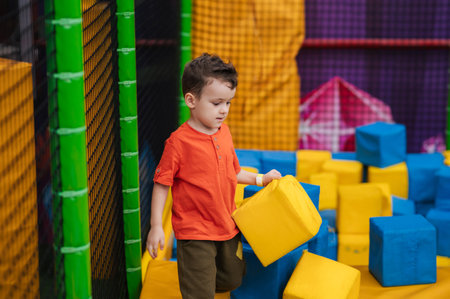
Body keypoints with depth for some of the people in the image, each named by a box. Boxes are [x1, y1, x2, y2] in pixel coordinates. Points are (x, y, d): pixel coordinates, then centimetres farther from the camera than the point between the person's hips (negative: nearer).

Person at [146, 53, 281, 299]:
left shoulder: (224, 132, 3)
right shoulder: (179, 141, -18)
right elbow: (161, 184, -13)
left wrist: (260, 179, 13)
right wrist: (156, 227, -15)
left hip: (227, 227, 7)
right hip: (194, 232, -7)